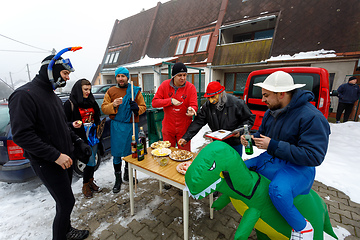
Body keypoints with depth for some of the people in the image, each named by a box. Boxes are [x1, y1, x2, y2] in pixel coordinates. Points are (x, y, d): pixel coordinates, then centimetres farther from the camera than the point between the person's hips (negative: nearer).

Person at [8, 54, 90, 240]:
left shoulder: (52, 95, 12)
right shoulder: (24, 95, -17)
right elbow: (21, 135, -23)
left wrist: (78, 141, 8)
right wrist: (55, 155, -24)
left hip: (64, 158, 9)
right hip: (47, 163, -8)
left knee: (64, 199, 21)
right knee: (66, 202, -1)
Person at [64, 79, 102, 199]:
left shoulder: (91, 102, 11)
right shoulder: (70, 104, -6)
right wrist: (73, 125, -24)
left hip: (93, 136, 6)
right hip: (82, 138, -5)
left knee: (91, 162, 15)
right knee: (91, 163, -3)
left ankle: (90, 182, 34)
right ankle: (85, 186, 20)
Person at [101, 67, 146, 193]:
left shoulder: (135, 90, 6)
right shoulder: (111, 91, 7)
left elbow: (143, 107, 7)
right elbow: (104, 108, 4)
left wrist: (137, 108, -15)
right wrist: (113, 105, -16)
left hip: (131, 125, 1)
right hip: (117, 126, 0)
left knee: (131, 151, 10)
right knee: (117, 153, 3)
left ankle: (127, 174, 35)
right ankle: (118, 179, 22)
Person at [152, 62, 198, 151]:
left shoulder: (191, 87, -8)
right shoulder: (165, 85, -4)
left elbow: (194, 105, -11)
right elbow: (154, 102, -7)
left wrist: (191, 109, -35)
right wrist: (170, 101, -18)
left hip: (184, 128, -1)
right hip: (168, 128, 2)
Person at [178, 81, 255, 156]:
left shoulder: (237, 103, -18)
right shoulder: (207, 106, -11)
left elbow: (250, 118, -7)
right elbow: (198, 123, -12)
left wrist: (240, 131, -22)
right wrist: (185, 138, -20)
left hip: (235, 144, -2)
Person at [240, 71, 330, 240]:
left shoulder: (311, 117, -22)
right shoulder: (271, 112, 3)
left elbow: (313, 156, -25)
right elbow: (262, 133, 17)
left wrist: (273, 146, -28)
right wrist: (251, 138, -7)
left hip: (298, 167, -7)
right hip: (272, 159, 8)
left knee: (277, 190, -34)